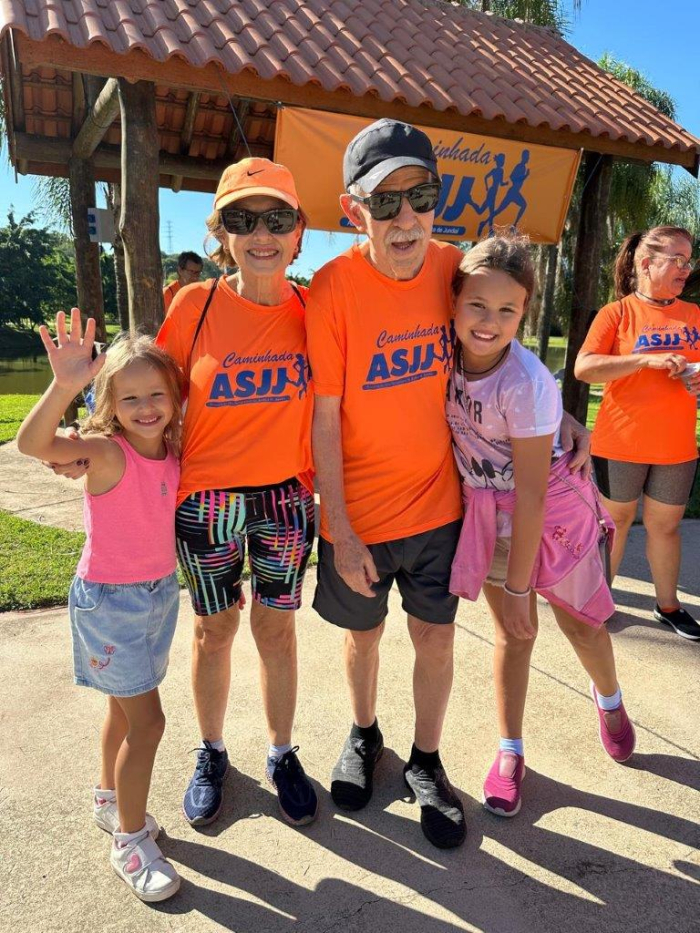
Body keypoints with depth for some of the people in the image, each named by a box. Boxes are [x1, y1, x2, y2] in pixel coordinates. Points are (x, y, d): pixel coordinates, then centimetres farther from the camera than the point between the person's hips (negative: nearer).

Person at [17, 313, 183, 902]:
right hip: (109, 599, -6)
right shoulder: (106, 451, -21)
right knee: (147, 721, -2)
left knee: (125, 705, 23)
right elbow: (32, 443, -39)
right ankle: (130, 842, 19)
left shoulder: (173, 449, -3)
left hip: (161, 590, 6)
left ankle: (111, 799, 46)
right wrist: (63, 387, -55)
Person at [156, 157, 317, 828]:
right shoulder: (195, 304, -8)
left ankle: (281, 754, 35)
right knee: (213, 629, 14)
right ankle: (212, 753, 39)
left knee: (276, 628, 13)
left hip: (286, 497, 1)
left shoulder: (310, 308, -4)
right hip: (206, 498, -1)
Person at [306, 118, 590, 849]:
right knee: (363, 632, 18)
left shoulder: (454, 268, -7)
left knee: (436, 636, 11)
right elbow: (324, 416, -14)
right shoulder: (334, 287, -17)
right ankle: (364, 735, 47)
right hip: (359, 510, -2)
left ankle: (425, 762, 36)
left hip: (438, 500, 2)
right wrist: (340, 531, -13)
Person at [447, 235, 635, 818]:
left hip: (552, 507, -3)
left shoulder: (526, 384, -29)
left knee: (578, 620, 15)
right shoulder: (447, 354, -16)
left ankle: (609, 700, 48)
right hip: (486, 508, 4)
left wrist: (517, 584, -17)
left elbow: (530, 493, -24)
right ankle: (510, 752, 29)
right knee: (513, 632, 12)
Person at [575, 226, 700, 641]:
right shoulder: (617, 313, -5)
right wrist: (647, 359, -22)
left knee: (665, 525, 13)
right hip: (621, 443, -3)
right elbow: (584, 368, -15)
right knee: (616, 520, 10)